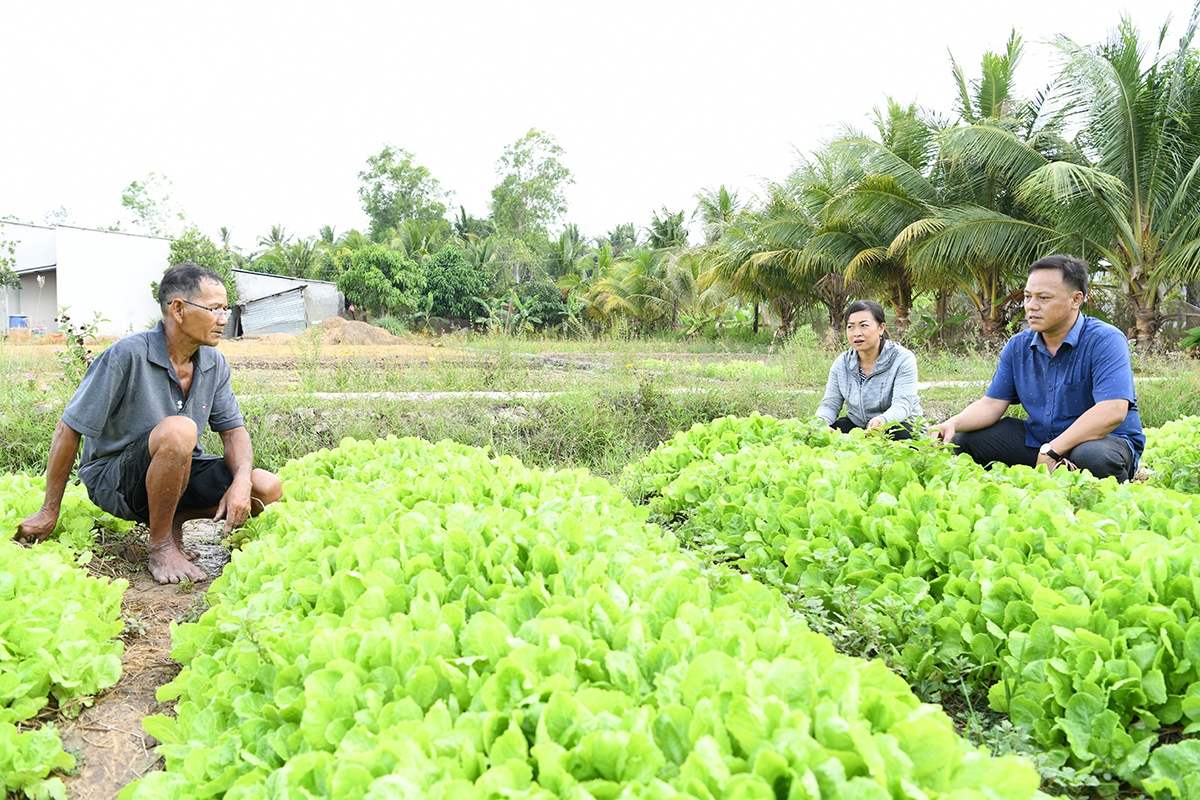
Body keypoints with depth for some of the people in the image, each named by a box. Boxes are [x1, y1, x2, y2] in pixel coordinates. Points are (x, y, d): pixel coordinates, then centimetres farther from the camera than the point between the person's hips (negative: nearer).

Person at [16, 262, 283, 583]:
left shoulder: (214, 363, -2)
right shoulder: (127, 355, -20)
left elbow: (233, 430, 1)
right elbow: (69, 429, -14)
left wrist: (241, 482, -20)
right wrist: (50, 511, -8)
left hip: (176, 473, 6)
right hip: (113, 481, -6)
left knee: (267, 488, -15)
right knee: (178, 430, -37)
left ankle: (172, 520, 6)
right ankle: (160, 544, -18)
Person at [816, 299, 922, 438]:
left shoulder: (903, 360, -13)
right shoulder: (841, 363, 1)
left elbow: (902, 405, -26)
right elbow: (830, 405, -2)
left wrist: (882, 421, -50)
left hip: (898, 425, -3)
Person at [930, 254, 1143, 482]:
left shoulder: (1105, 341, -16)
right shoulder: (1018, 346, 3)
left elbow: (1112, 411, -29)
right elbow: (992, 403, 1)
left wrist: (1052, 451, -32)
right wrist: (953, 424, -20)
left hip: (1104, 440, -5)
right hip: (1038, 438, 6)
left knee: (1093, 457, -40)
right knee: (963, 439, -5)